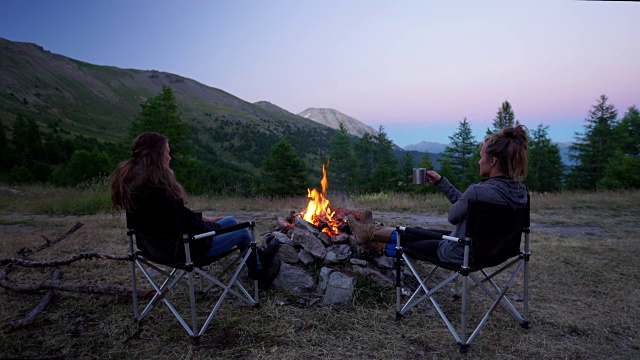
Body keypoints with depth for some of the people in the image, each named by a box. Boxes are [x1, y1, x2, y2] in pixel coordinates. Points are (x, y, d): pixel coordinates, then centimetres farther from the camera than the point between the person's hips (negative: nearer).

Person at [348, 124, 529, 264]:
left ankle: (370, 233, 40)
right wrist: (440, 181, 10)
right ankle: (371, 232, 40)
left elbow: (453, 216, -16)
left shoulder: (479, 191, -33)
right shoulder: (518, 189, -4)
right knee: (416, 234, 22)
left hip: (462, 254, -8)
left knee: (407, 245, 17)